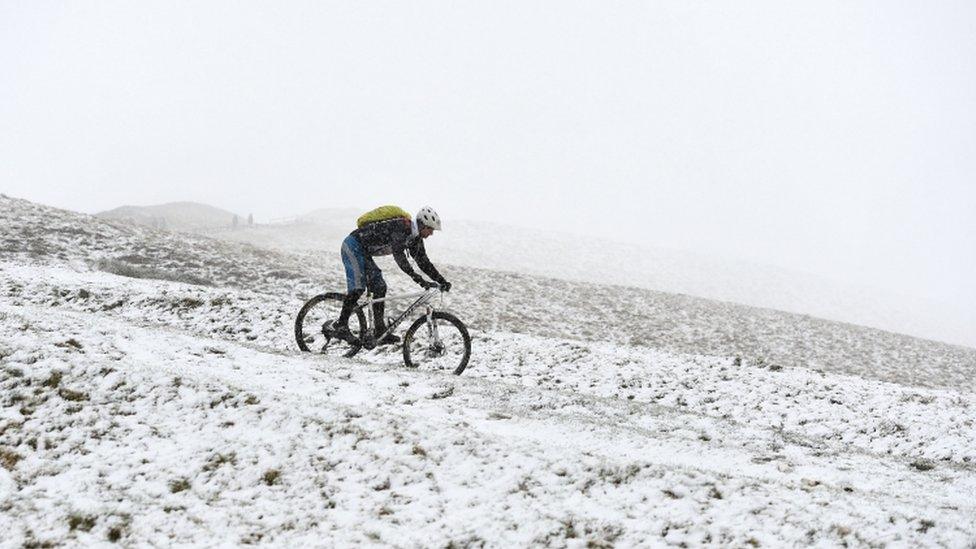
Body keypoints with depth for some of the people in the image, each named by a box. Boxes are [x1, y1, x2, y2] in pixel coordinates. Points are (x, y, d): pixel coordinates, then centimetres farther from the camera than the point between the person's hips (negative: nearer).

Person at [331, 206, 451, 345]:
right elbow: (399, 256, -38)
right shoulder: (399, 227, -28)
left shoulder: (415, 238, 1)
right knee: (357, 288, -18)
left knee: (379, 287, 2)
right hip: (353, 246, -9)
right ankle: (340, 327, -12)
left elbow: (423, 262, 6)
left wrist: (442, 281, -2)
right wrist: (420, 280, -43)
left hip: (364, 252, 9)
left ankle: (380, 332, 3)